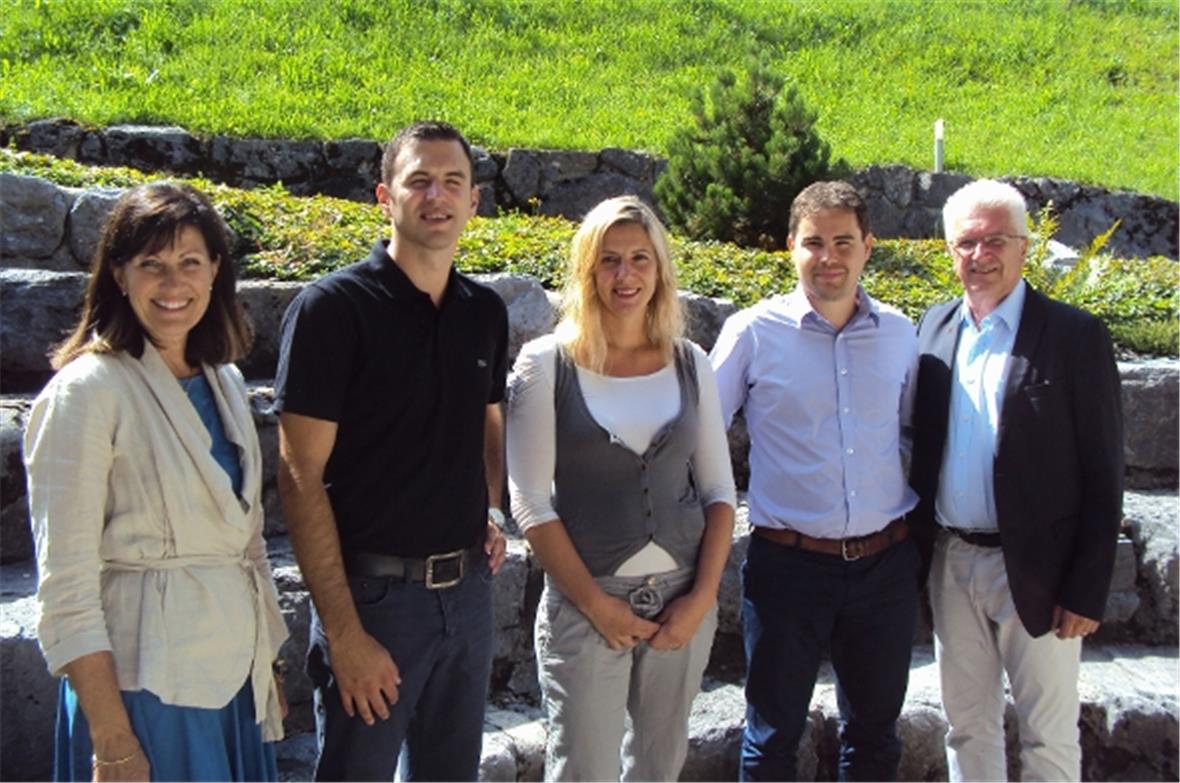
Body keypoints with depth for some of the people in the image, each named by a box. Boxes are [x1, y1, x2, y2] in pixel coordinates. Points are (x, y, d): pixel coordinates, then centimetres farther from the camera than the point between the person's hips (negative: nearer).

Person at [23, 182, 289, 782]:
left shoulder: (224, 380, 8)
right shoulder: (85, 391, -12)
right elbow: (67, 584, -14)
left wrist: (267, 664, 12)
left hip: (236, 676, 6)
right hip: (148, 684, -6)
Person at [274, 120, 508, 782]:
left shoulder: (486, 311, 6)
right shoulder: (333, 307, -11)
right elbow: (301, 477, -14)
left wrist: (492, 512, 3)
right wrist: (343, 630, -17)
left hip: (469, 588, 6)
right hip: (374, 593, -5)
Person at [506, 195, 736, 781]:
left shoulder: (690, 363, 4)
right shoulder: (547, 363, -6)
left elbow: (719, 490, 6)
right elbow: (529, 501, -8)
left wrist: (702, 597, -4)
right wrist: (597, 604, -11)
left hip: (684, 601, 3)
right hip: (585, 605, -3)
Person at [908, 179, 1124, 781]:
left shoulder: (1074, 336, -9)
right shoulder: (934, 328, 5)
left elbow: (1102, 475, -9)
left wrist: (1087, 591, -11)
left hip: (1036, 572, -4)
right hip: (951, 565, 4)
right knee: (967, 728, 17)